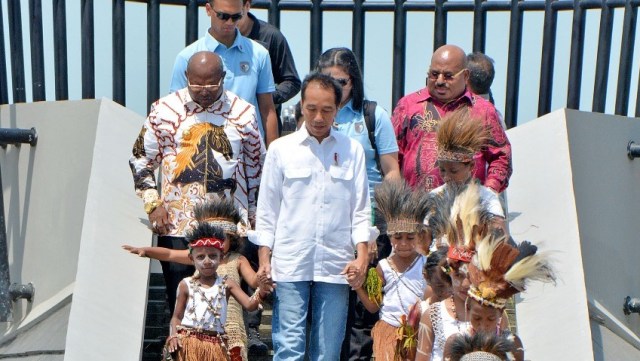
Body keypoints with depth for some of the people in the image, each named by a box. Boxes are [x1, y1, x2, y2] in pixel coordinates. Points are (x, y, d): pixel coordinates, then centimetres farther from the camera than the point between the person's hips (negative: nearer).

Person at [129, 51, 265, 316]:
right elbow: (140, 160, 8)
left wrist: (255, 221, 13)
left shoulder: (243, 113, 4)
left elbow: (256, 169, 13)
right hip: (177, 227, 0)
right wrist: (153, 203, -4)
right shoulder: (166, 110, 1)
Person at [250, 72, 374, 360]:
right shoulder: (281, 149, 5)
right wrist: (264, 259, 1)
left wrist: (362, 256, -2)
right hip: (289, 264, -1)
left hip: (336, 264, 1)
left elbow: (360, 209, 8)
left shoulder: (352, 150, 7)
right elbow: (267, 209, 7)